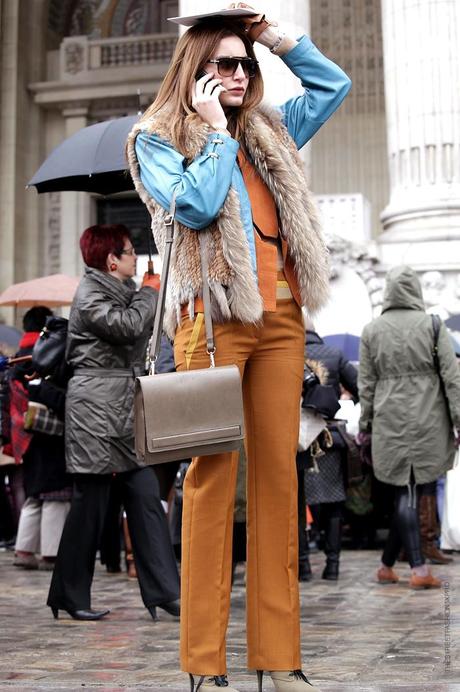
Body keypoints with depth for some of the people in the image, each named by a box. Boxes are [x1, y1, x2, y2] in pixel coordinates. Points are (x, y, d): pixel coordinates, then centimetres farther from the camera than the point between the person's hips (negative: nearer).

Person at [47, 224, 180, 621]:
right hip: (96, 408, -9)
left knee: (146, 498, 2)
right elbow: (129, 326, -22)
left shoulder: (123, 291, 20)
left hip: (127, 410, 9)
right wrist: (149, 292, -5)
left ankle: (164, 591, 2)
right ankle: (71, 596, 9)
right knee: (91, 503, -3)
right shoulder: (89, 294, -8)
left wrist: (151, 294, 10)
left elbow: (147, 336, 21)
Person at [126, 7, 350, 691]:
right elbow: (197, 205, -11)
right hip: (214, 318, -5)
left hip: (280, 316, 5)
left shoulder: (267, 130, 23)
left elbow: (334, 84, 31)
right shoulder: (158, 139, 7)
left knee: (279, 472, 1)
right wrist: (216, 131, 0)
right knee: (214, 474, -8)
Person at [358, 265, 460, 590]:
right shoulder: (432, 325, -3)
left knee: (405, 493, 6)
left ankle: (413, 566, 2)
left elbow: (366, 384, 6)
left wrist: (365, 425, 13)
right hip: (428, 422, -2)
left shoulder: (372, 330, 3)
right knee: (412, 493, 6)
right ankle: (388, 563, 10)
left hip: (390, 423, 2)